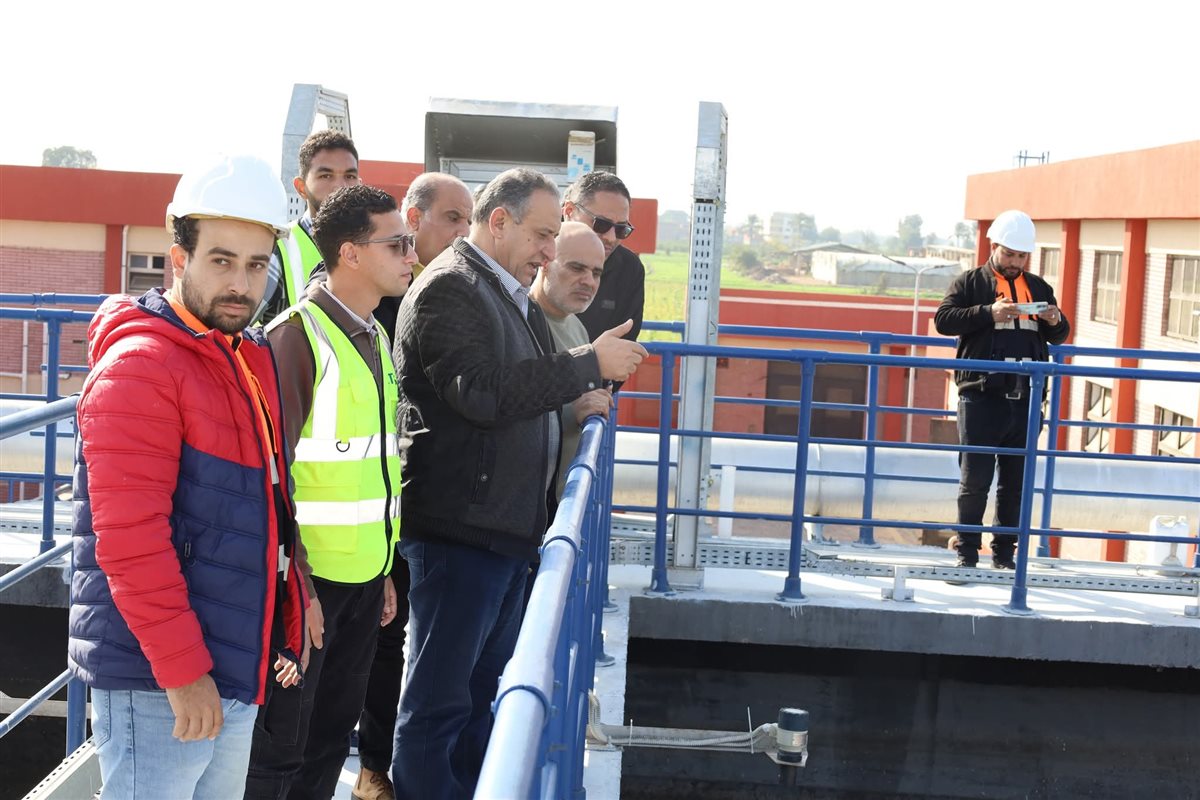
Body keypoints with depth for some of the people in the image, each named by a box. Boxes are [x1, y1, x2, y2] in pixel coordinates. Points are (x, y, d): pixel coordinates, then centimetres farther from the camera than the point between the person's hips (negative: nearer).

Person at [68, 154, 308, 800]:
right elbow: (129, 539, -21)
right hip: (155, 680, -9)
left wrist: (284, 626, 16)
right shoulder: (137, 366, -15)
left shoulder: (252, 359, 12)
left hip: (237, 669, 9)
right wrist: (183, 670, -21)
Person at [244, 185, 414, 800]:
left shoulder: (373, 336, 12)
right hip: (309, 577, -8)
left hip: (363, 575, 8)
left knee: (333, 732, 16)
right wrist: (294, 584, -18)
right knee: (280, 747, 2)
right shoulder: (296, 334, -14)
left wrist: (383, 568, 17)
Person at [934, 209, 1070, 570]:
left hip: (1025, 401, 4)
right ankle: (967, 550, 9)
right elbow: (944, 320, -8)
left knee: (1016, 483, 8)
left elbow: (1058, 337, 23)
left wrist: (1056, 322, -1)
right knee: (975, 480, -1)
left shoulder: (1039, 288, 18)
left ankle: (1004, 551, 17)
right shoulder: (970, 282, 5)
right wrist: (989, 313, -20)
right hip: (982, 398, -4)